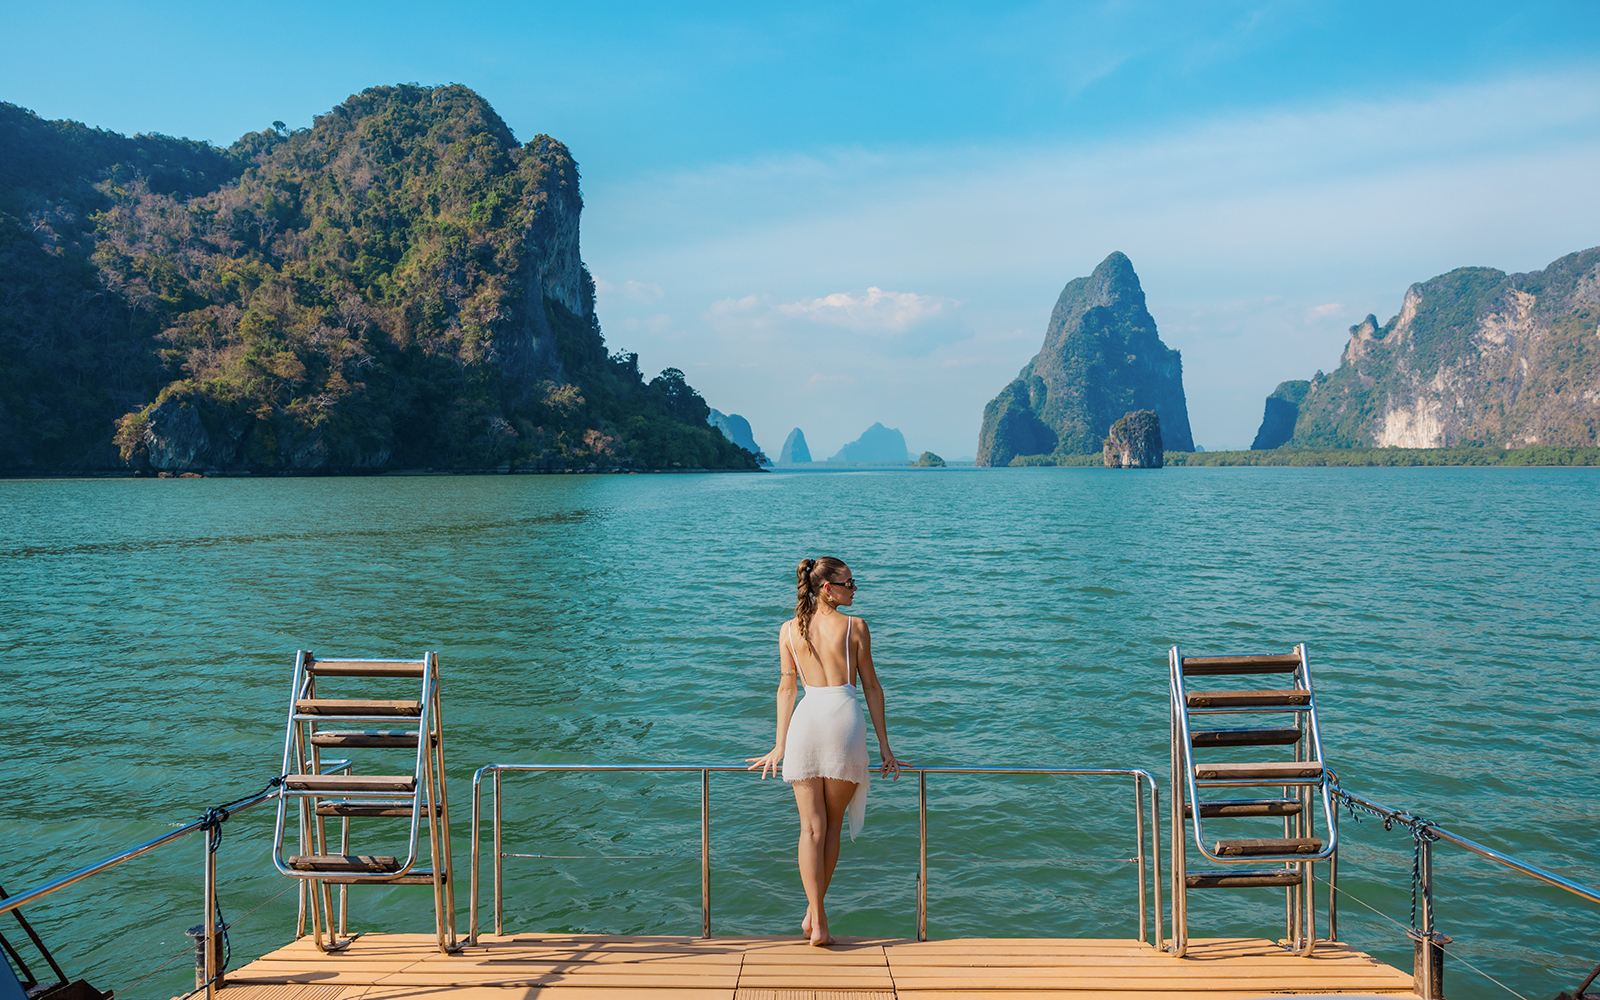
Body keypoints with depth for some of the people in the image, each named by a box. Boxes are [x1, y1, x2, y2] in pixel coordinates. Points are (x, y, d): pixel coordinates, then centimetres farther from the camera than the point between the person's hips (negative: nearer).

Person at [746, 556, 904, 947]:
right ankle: (814, 912, 19)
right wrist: (884, 746, 8)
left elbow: (786, 688, 11)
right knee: (832, 824, 13)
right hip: (845, 717, -2)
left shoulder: (789, 629, 9)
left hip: (806, 718, 2)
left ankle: (817, 923, -3)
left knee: (811, 827, 4)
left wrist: (780, 746, 15)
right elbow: (872, 687, 4)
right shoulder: (855, 627, 1)